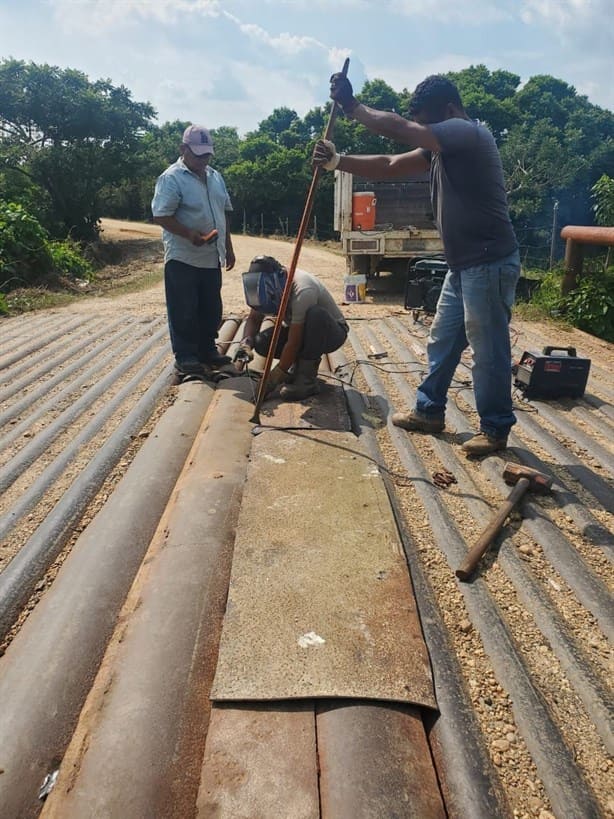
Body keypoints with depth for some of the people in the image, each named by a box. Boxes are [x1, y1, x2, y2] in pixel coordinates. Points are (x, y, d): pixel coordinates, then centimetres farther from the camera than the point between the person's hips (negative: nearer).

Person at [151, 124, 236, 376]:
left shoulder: (215, 176, 14)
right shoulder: (171, 178, -10)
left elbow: (225, 212, 19)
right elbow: (161, 216, -16)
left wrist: (228, 246, 15)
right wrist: (189, 234, -27)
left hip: (212, 258, 7)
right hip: (183, 259, -7)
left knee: (211, 309, 14)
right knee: (184, 311, 0)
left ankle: (207, 350, 27)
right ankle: (185, 356, 10)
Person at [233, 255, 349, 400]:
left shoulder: (302, 292, -35)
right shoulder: (268, 288, -13)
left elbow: (293, 343, -33)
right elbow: (253, 319, -2)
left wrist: (273, 379, -28)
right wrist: (245, 343, -23)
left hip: (333, 332, -6)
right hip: (300, 331, 6)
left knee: (316, 315, -40)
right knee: (261, 342, -17)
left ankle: (307, 379, -26)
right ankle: (301, 364, 6)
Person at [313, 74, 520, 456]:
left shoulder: (468, 133, -15)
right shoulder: (441, 147, 14)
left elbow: (397, 129, -22)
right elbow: (389, 167, 9)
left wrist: (351, 104, -9)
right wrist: (337, 161, -2)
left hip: (490, 264, -10)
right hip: (463, 265, 10)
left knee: (489, 350, 0)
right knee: (442, 341, 17)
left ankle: (496, 429, 16)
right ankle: (430, 411, 31)